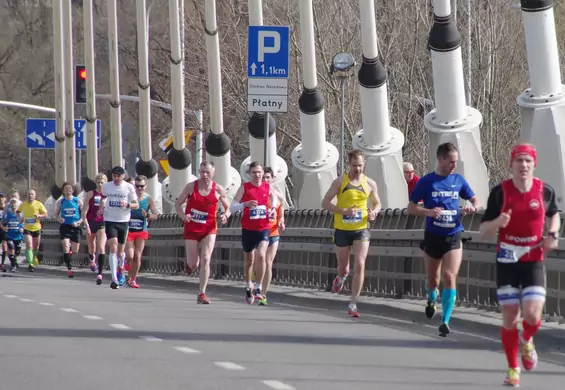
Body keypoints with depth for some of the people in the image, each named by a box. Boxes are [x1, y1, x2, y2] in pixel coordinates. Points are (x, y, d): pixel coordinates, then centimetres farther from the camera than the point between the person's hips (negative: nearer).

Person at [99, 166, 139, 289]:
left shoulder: (129, 187, -4)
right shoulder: (106, 186, 1)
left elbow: (136, 205, -1)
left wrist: (127, 205, -22)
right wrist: (101, 208, 3)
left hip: (123, 221, 0)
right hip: (110, 220, 0)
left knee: (120, 252, 11)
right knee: (113, 248, -17)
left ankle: (121, 271, 41)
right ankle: (114, 279, -23)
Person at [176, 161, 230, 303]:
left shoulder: (218, 189, -4)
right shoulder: (191, 187, -5)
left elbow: (228, 208, 7)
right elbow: (178, 203, 3)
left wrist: (225, 216, -16)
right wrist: (183, 215, -17)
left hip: (209, 229, 0)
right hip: (191, 229, 0)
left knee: (205, 259, -15)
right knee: (193, 265, 3)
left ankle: (202, 294, -9)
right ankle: (190, 263, 44)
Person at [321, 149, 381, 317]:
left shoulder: (370, 183, 1)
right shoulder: (340, 182, -5)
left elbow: (377, 204, 15)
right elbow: (325, 203, -6)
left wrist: (374, 212, -9)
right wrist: (343, 211, -21)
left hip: (361, 229, 0)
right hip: (342, 230, 0)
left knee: (360, 265, -13)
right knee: (343, 267, 12)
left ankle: (353, 304, -7)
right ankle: (341, 276, 52)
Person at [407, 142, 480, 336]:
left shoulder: (458, 180, 3)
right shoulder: (427, 181, -4)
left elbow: (475, 200, 14)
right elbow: (411, 207, -1)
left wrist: (472, 207, -10)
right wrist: (428, 212, -20)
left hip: (453, 236, 0)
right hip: (433, 236, 0)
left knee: (450, 277, -15)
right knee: (433, 278, 14)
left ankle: (445, 321, -14)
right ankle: (431, 299, 48)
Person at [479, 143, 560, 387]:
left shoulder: (545, 191, -4)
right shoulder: (500, 192, -9)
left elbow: (553, 215, 19)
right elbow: (483, 232, -6)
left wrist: (552, 234, -1)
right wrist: (497, 223, -27)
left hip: (534, 262, 1)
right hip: (507, 263, -1)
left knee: (532, 315, -14)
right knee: (509, 318, 1)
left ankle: (526, 342, 23)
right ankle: (513, 369, 19)